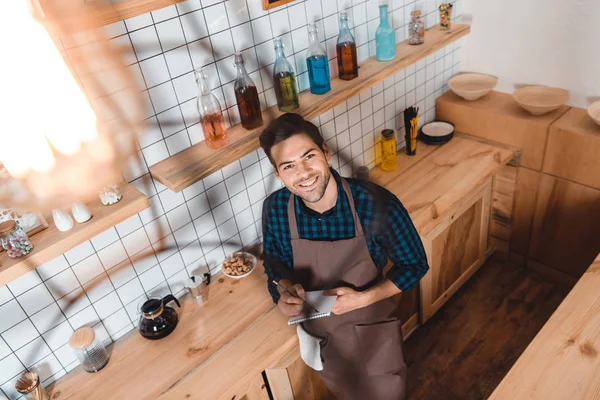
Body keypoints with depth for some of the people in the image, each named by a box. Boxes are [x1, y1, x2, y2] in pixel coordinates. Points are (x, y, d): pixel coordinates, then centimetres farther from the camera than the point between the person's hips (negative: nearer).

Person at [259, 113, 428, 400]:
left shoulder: (376, 204, -29)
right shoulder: (275, 209, -21)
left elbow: (415, 265, -15)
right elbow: (273, 260, 0)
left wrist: (364, 298, -27)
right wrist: (285, 290, -21)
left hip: (374, 332, -2)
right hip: (320, 335, 2)